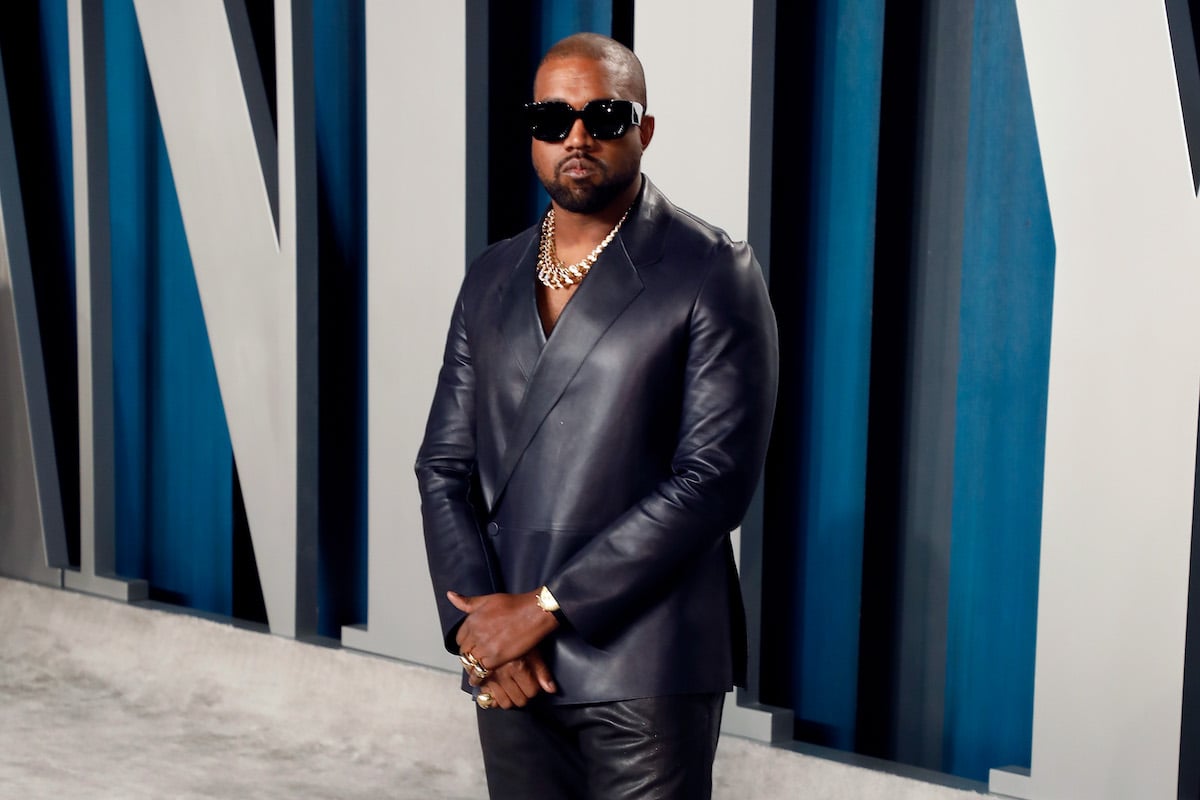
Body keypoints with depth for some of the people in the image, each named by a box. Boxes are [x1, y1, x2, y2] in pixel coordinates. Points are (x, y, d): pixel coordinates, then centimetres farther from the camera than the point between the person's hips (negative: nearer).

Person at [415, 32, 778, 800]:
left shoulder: (714, 273, -6)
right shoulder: (492, 277, 11)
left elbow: (715, 477, -14)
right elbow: (445, 463, 9)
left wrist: (545, 606, -14)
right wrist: (476, 617, -6)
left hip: (644, 670, -4)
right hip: (509, 665, 5)